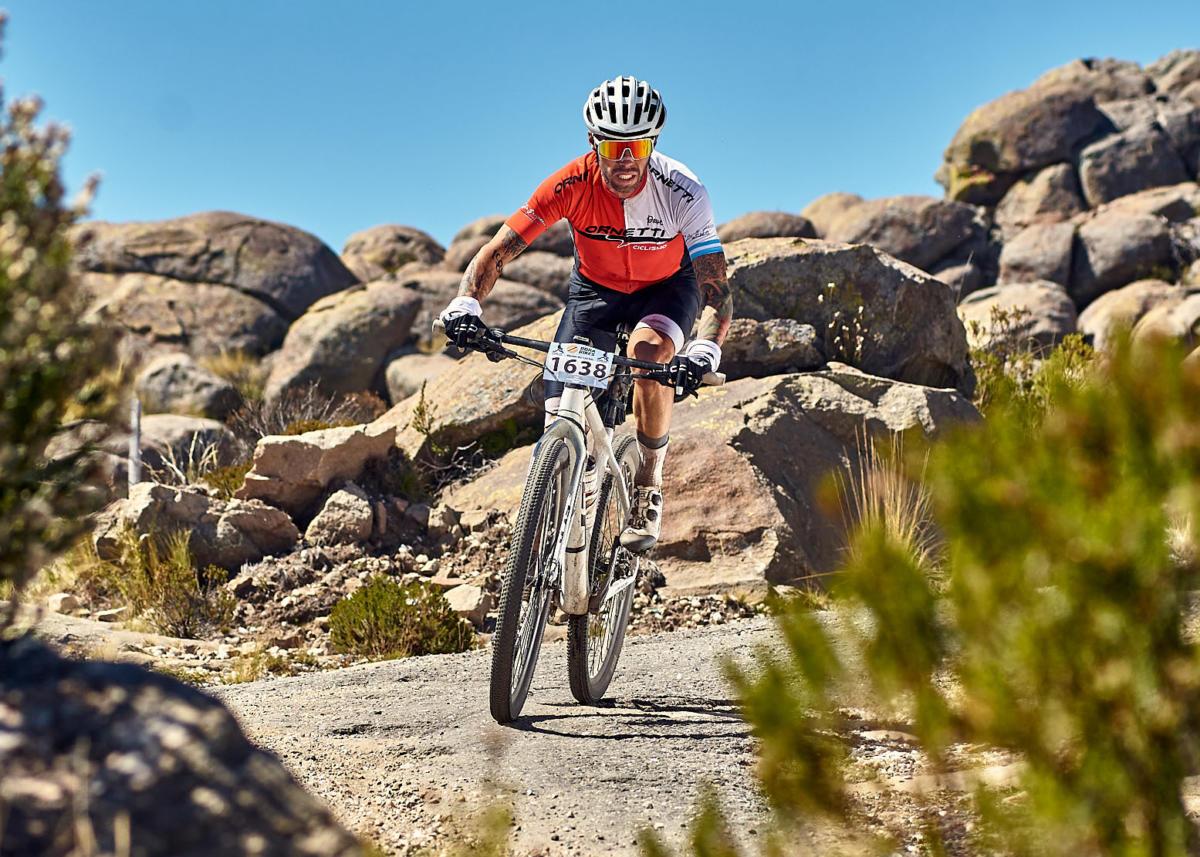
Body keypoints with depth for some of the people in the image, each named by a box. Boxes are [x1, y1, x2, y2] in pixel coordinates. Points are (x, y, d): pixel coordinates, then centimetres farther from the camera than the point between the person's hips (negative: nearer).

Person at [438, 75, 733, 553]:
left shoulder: (682, 192, -31)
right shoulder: (572, 185, -28)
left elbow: (718, 292, -35)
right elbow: (497, 252, -26)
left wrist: (704, 351, -54)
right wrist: (466, 304, -44)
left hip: (667, 286, -2)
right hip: (595, 288, 2)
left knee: (649, 351, -35)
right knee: (562, 417, -14)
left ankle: (650, 490, -14)